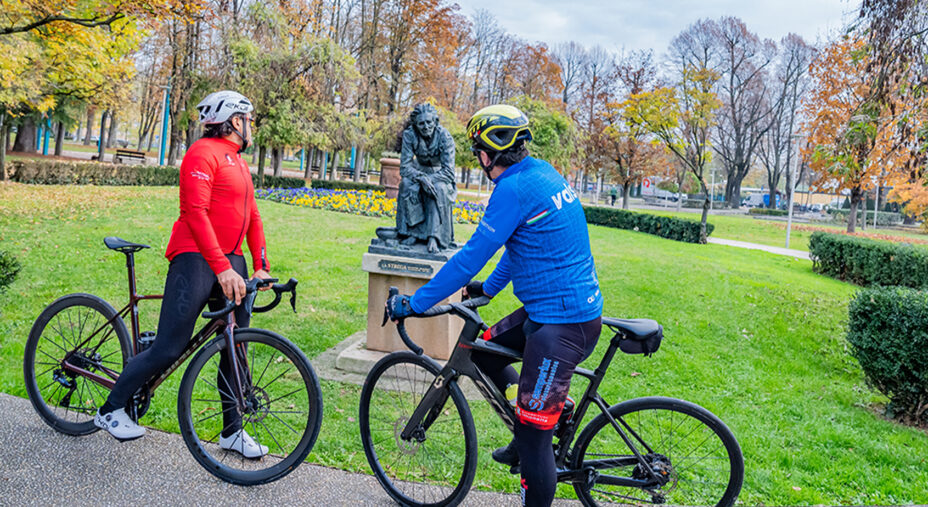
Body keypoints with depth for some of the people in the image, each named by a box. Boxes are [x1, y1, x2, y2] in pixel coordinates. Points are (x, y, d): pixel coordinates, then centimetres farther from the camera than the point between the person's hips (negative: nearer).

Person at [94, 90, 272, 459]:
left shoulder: (239, 163, 21)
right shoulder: (203, 153, -8)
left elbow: (253, 218, 17)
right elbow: (195, 212, -18)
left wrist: (260, 267, 5)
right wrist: (222, 268, -25)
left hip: (231, 262, 8)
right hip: (195, 258, -8)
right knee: (169, 348, -8)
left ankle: (233, 431, 16)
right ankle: (111, 410, 13)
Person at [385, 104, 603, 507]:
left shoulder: (514, 189, -19)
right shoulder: (544, 173, 11)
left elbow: (471, 256, -18)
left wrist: (413, 303, -9)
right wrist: (487, 288, 34)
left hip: (562, 322, -10)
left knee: (534, 431, -1)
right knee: (485, 350, 21)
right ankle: (540, 425, 31)